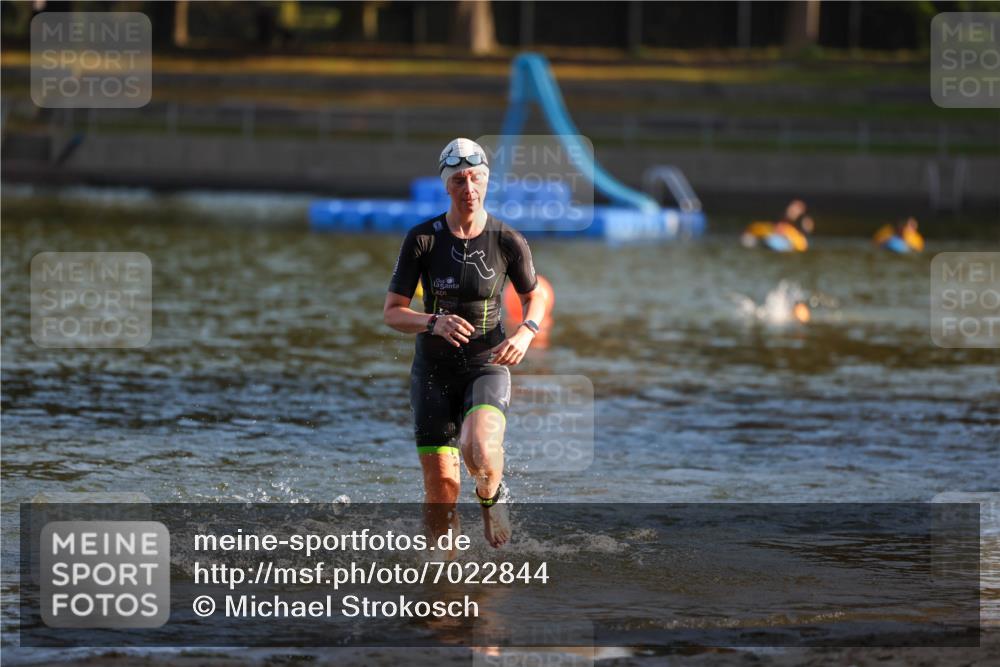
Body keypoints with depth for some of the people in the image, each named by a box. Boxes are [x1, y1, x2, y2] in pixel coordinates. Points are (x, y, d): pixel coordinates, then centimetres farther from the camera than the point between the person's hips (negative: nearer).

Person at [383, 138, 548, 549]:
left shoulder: (509, 242, -6)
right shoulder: (422, 239, -8)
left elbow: (534, 298, 11)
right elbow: (392, 313, -6)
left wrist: (526, 332, -11)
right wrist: (434, 323, -26)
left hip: (487, 365, -1)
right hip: (433, 371, 1)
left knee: (480, 449, -31)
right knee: (441, 489, -2)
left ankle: (492, 495, 4)